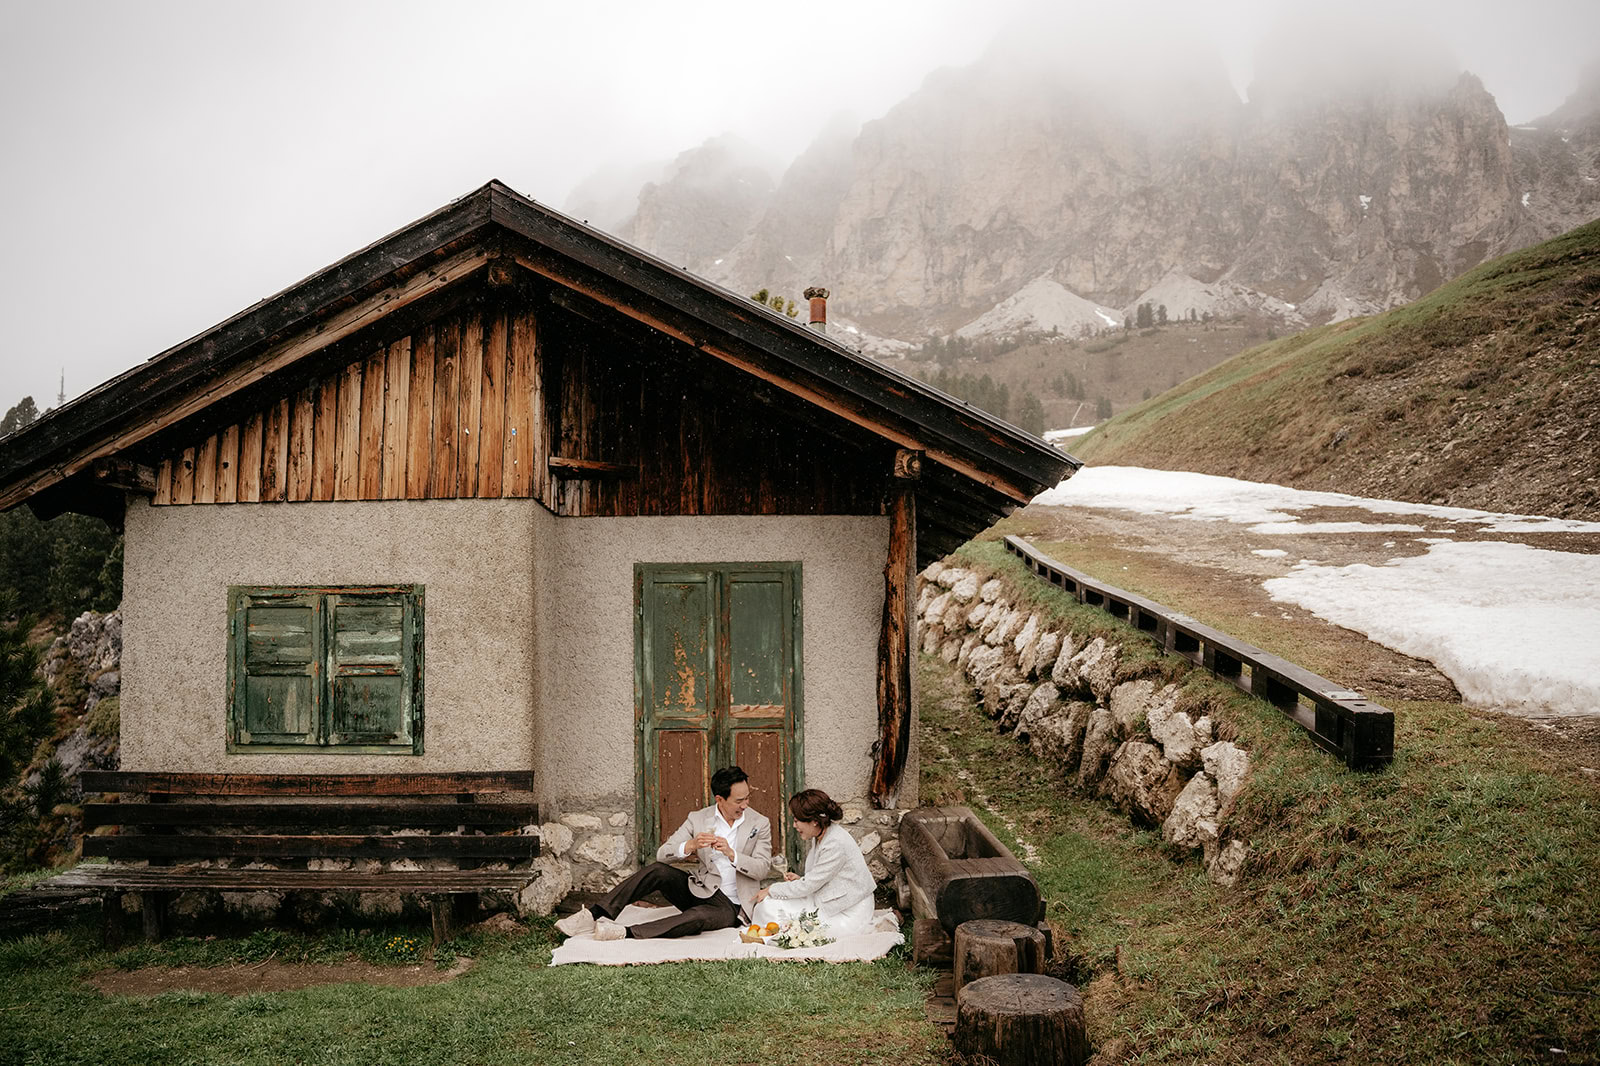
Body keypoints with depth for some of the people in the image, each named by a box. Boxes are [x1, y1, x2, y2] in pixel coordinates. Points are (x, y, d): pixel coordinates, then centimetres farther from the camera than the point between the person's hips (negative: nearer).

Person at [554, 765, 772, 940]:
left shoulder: (760, 824, -2)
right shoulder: (697, 819, 1)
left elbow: (762, 868, -10)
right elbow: (662, 854, -7)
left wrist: (731, 853, -26)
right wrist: (690, 846, -27)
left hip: (728, 905, -3)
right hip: (699, 889, 3)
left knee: (699, 916, -38)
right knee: (657, 870, -24)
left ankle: (628, 933, -41)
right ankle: (596, 915, -27)